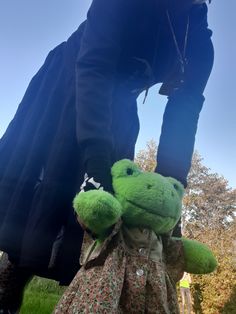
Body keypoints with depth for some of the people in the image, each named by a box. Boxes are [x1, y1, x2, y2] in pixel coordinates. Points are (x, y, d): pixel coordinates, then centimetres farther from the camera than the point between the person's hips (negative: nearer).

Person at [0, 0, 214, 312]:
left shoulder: (200, 43, -9)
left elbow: (183, 117, -17)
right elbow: (92, 68, -34)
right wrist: (96, 152, -48)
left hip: (115, 110, 3)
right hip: (66, 86, -1)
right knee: (27, 170, -10)